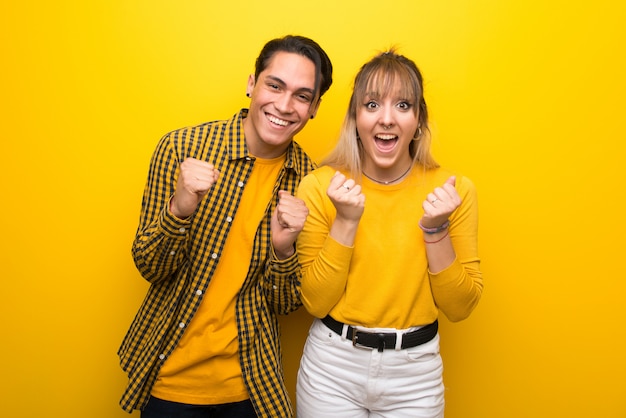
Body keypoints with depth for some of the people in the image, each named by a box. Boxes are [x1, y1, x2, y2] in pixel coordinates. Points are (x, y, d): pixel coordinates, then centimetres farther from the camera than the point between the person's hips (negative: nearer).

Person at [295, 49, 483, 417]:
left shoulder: (453, 190, -8)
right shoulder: (319, 186, -10)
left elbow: (460, 308, -6)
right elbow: (316, 302, -11)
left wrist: (436, 230, -19)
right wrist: (346, 220, -21)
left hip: (415, 373, 1)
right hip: (333, 365, -1)